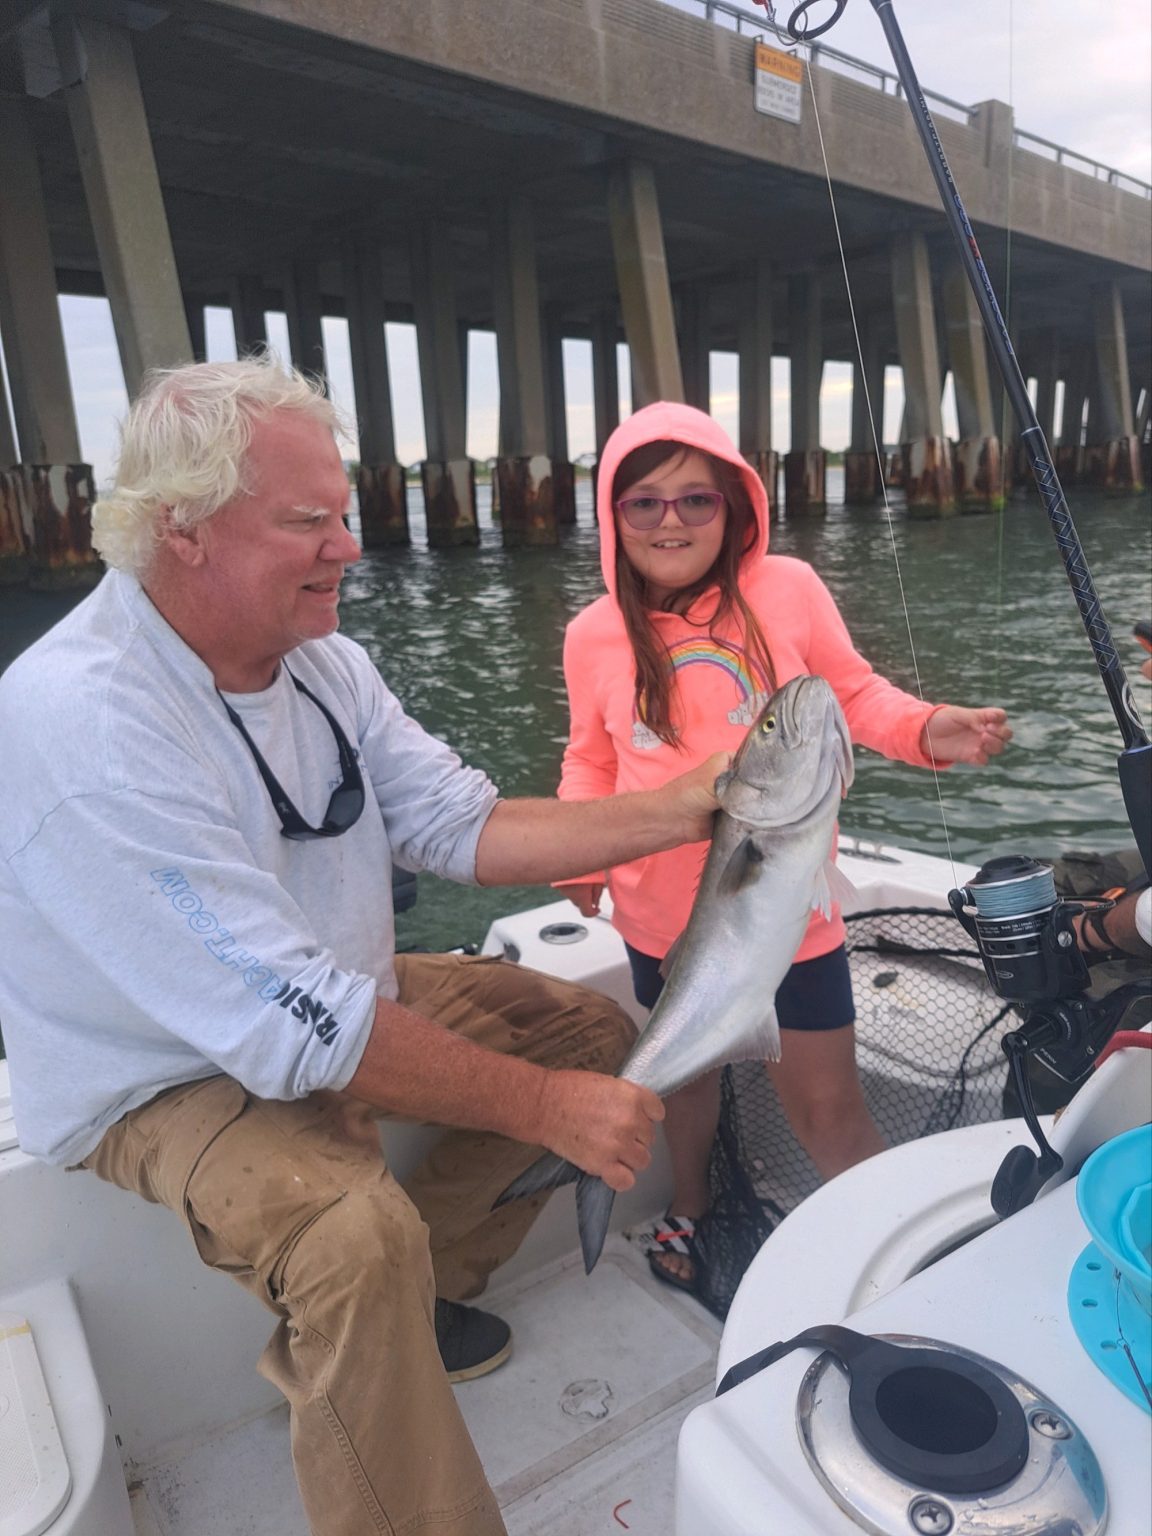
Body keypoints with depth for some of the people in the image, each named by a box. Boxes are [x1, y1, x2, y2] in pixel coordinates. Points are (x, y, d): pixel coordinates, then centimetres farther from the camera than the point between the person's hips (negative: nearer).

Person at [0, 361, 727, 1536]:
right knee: (357, 1231, -35)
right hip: (164, 1080, -8)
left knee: (591, 1031, 4)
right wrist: (543, 1106, -28)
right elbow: (292, 1026, -33)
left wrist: (678, 812, -15)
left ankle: (377, 1311, 16)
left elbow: (463, 826, -5)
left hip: (338, 1001, 8)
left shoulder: (319, 659, -4)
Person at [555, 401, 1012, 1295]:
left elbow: (853, 695, 0)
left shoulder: (788, 590, -11)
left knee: (827, 1102, 5)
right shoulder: (596, 635, -5)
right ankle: (689, 1208, 51)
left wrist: (926, 730, -17)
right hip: (665, 913, 3)